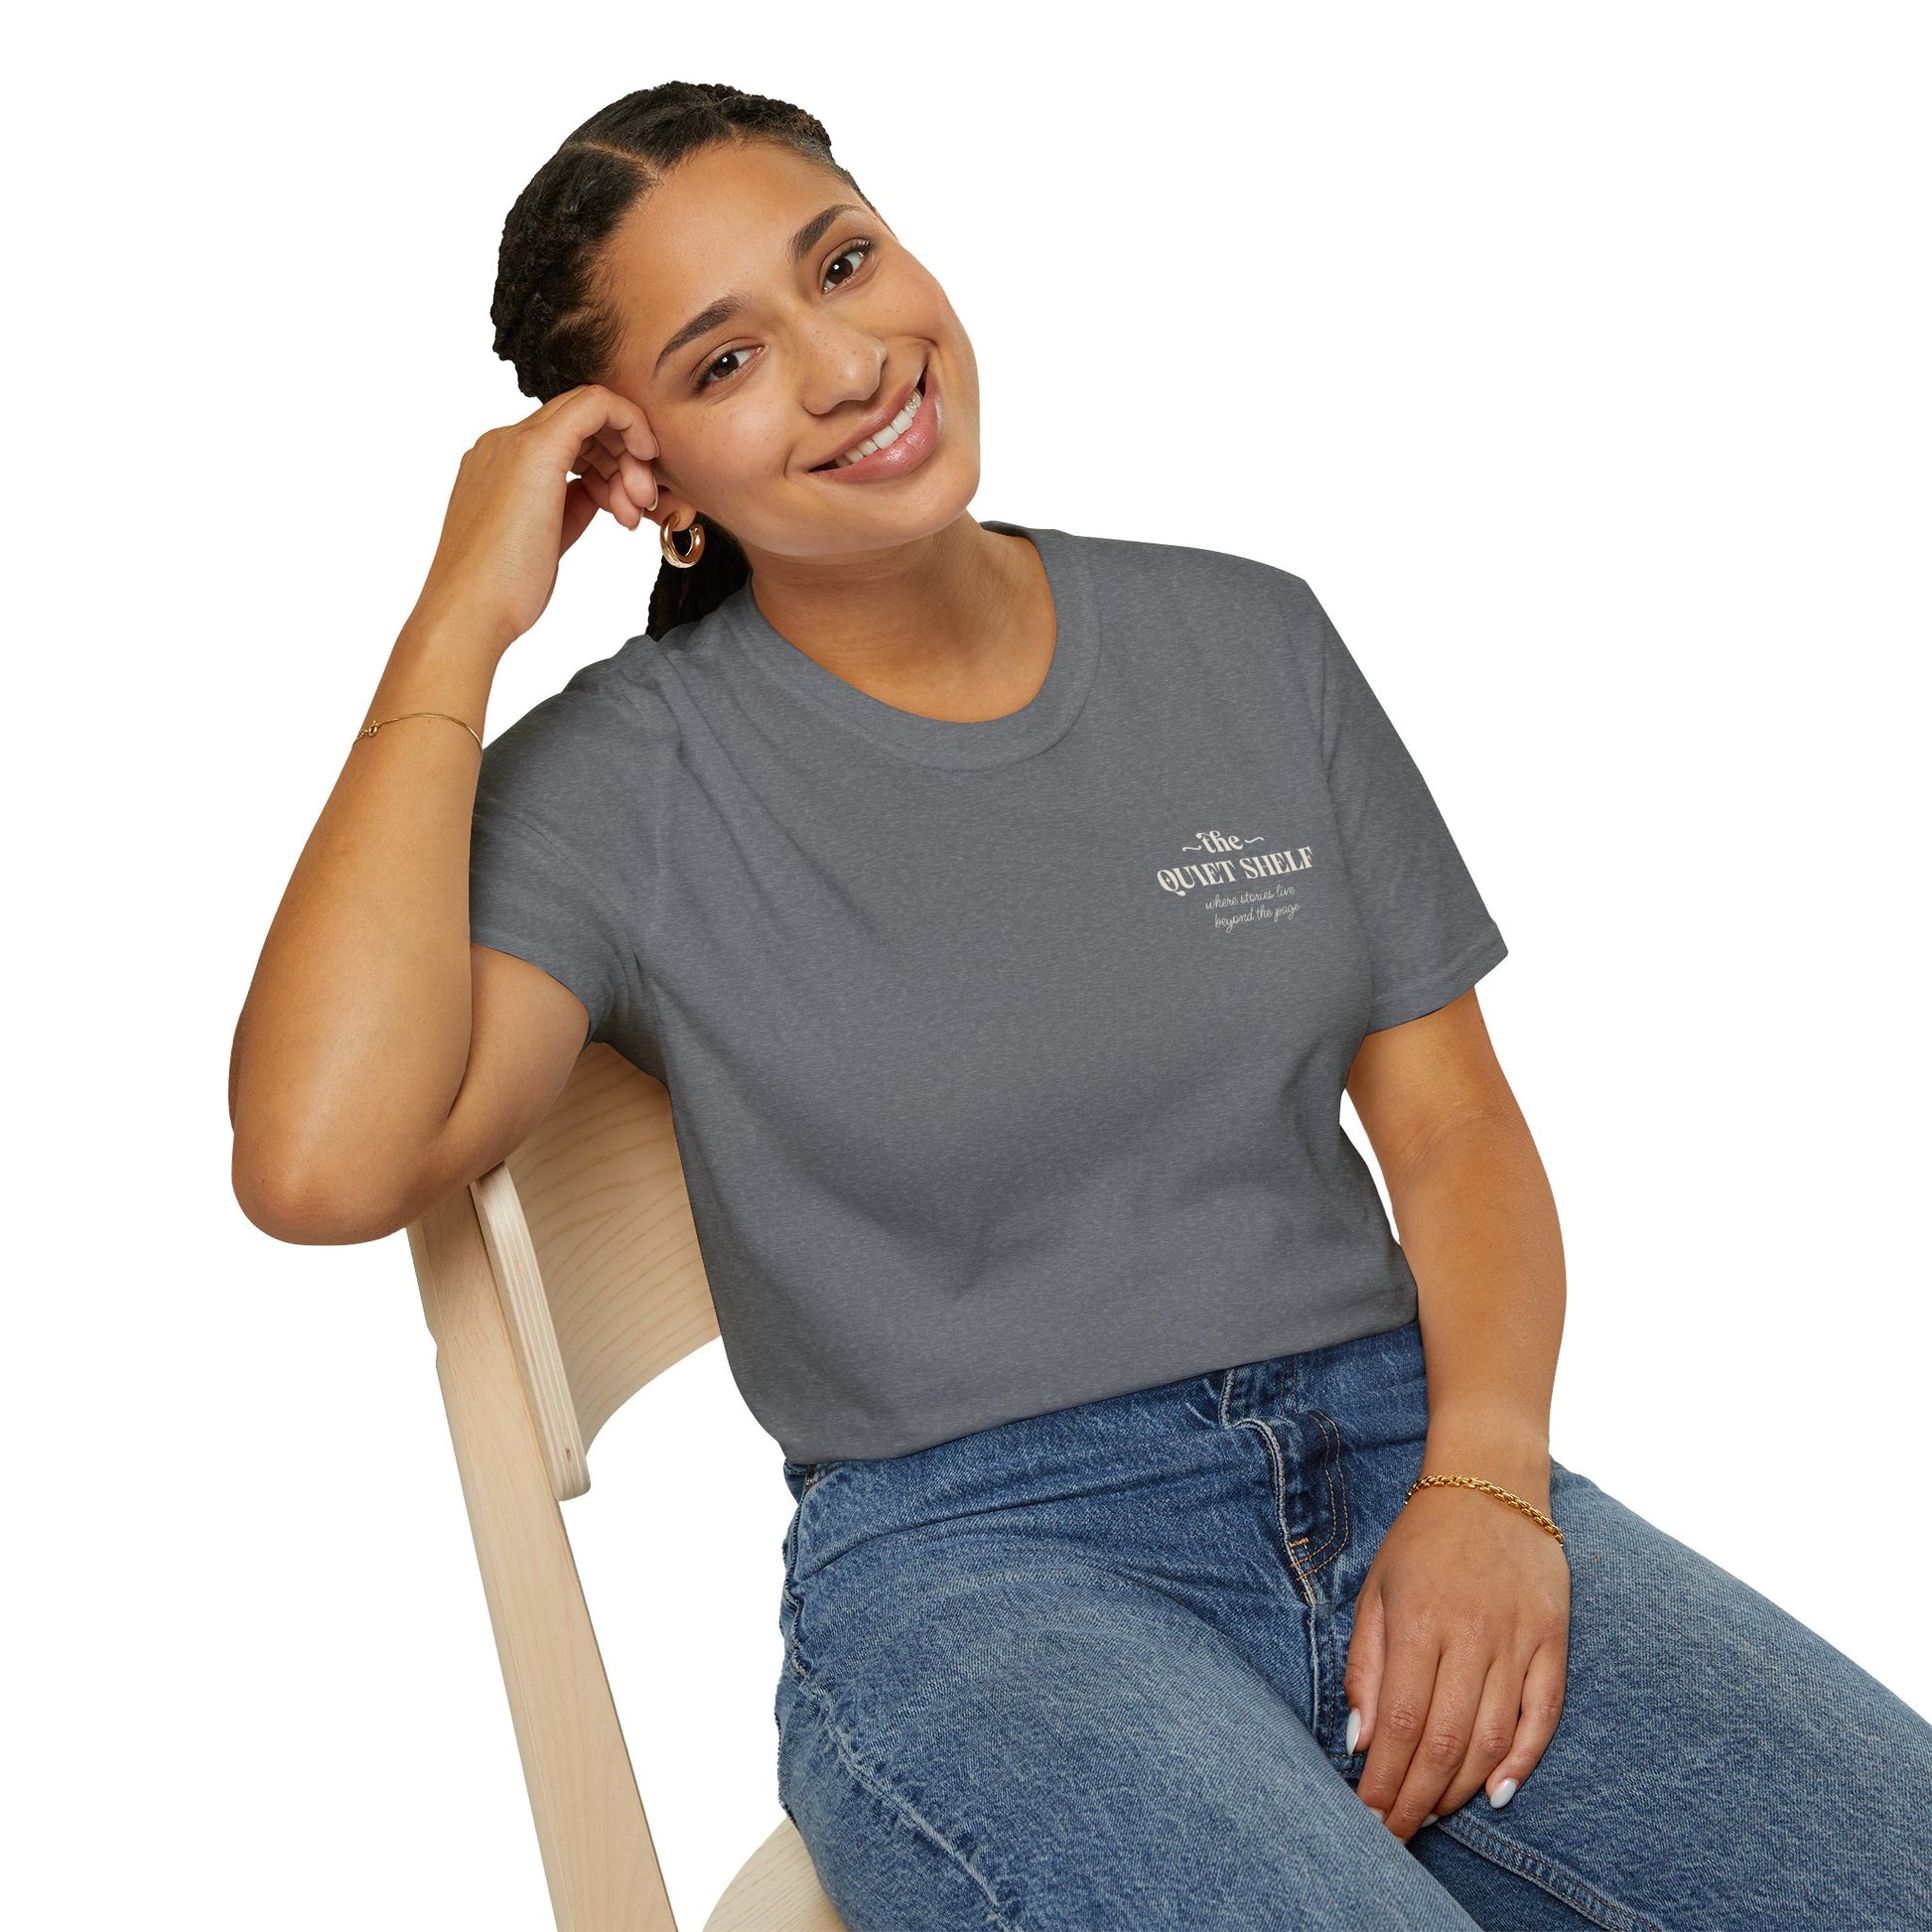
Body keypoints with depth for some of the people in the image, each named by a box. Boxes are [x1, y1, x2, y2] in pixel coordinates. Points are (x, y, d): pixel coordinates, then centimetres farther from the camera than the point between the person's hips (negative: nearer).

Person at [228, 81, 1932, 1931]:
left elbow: (1450, 1115, 9)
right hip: (969, 1563, -3)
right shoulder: (625, 781, -2)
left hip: (1398, 1454, 4)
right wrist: (459, 622, -12)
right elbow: (321, 1163, -19)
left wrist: (1485, 1481, -9)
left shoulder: (1245, 639, 10)